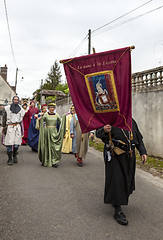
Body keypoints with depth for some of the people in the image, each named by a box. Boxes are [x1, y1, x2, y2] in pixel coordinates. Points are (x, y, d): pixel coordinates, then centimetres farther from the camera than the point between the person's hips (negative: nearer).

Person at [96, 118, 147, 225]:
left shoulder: (131, 121, 10)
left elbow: (139, 138, 18)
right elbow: (98, 133, -16)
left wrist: (143, 152, 9)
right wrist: (104, 130, -39)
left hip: (129, 156, 6)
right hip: (115, 156, -6)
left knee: (126, 180, 15)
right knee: (116, 181, -6)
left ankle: (114, 200, 40)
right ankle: (118, 211, 5)